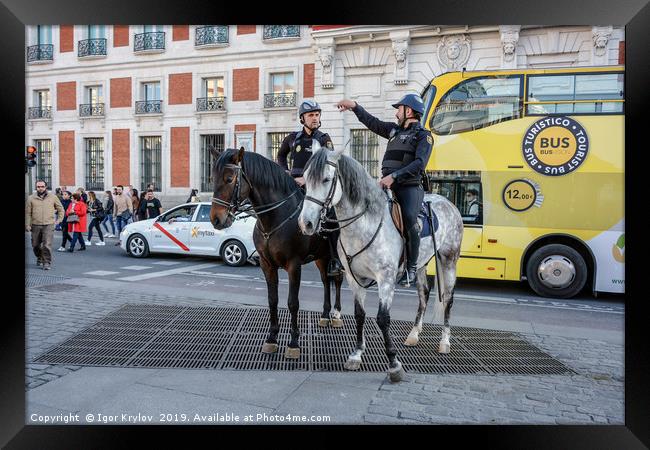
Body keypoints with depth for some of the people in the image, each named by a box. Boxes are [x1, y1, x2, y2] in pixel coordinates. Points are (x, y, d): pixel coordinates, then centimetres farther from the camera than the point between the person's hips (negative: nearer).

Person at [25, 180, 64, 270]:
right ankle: (39, 258, 37)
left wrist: (58, 220, 5)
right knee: (35, 245, 12)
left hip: (49, 225, -2)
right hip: (35, 225, 2)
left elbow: (61, 209, 14)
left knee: (47, 245, -10)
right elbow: (28, 213, 5)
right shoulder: (31, 198, 6)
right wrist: (27, 225, -2)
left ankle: (47, 262, -3)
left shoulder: (53, 197, 6)